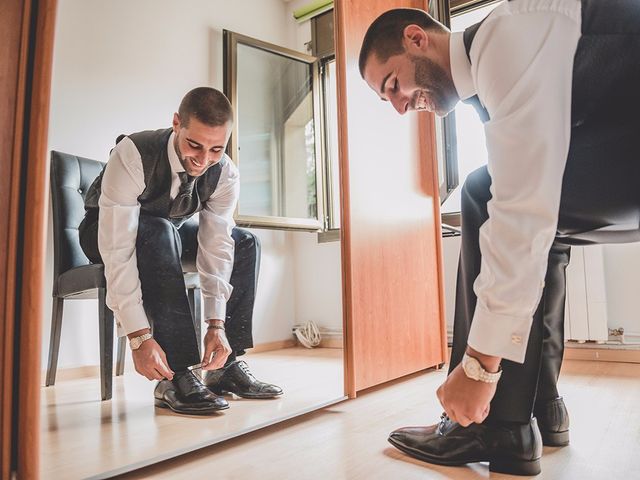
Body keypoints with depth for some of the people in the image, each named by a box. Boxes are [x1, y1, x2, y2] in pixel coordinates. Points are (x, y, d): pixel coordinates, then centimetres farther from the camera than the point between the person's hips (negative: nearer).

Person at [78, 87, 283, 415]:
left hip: (169, 233, 5)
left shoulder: (226, 174, -21)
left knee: (245, 245, -12)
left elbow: (216, 246, -24)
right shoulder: (133, 155, -35)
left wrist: (216, 323, -33)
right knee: (159, 232, -38)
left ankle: (225, 365, -12)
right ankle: (177, 376, -35)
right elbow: (117, 250, -40)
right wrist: (138, 336, -45)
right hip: (105, 233, -4)